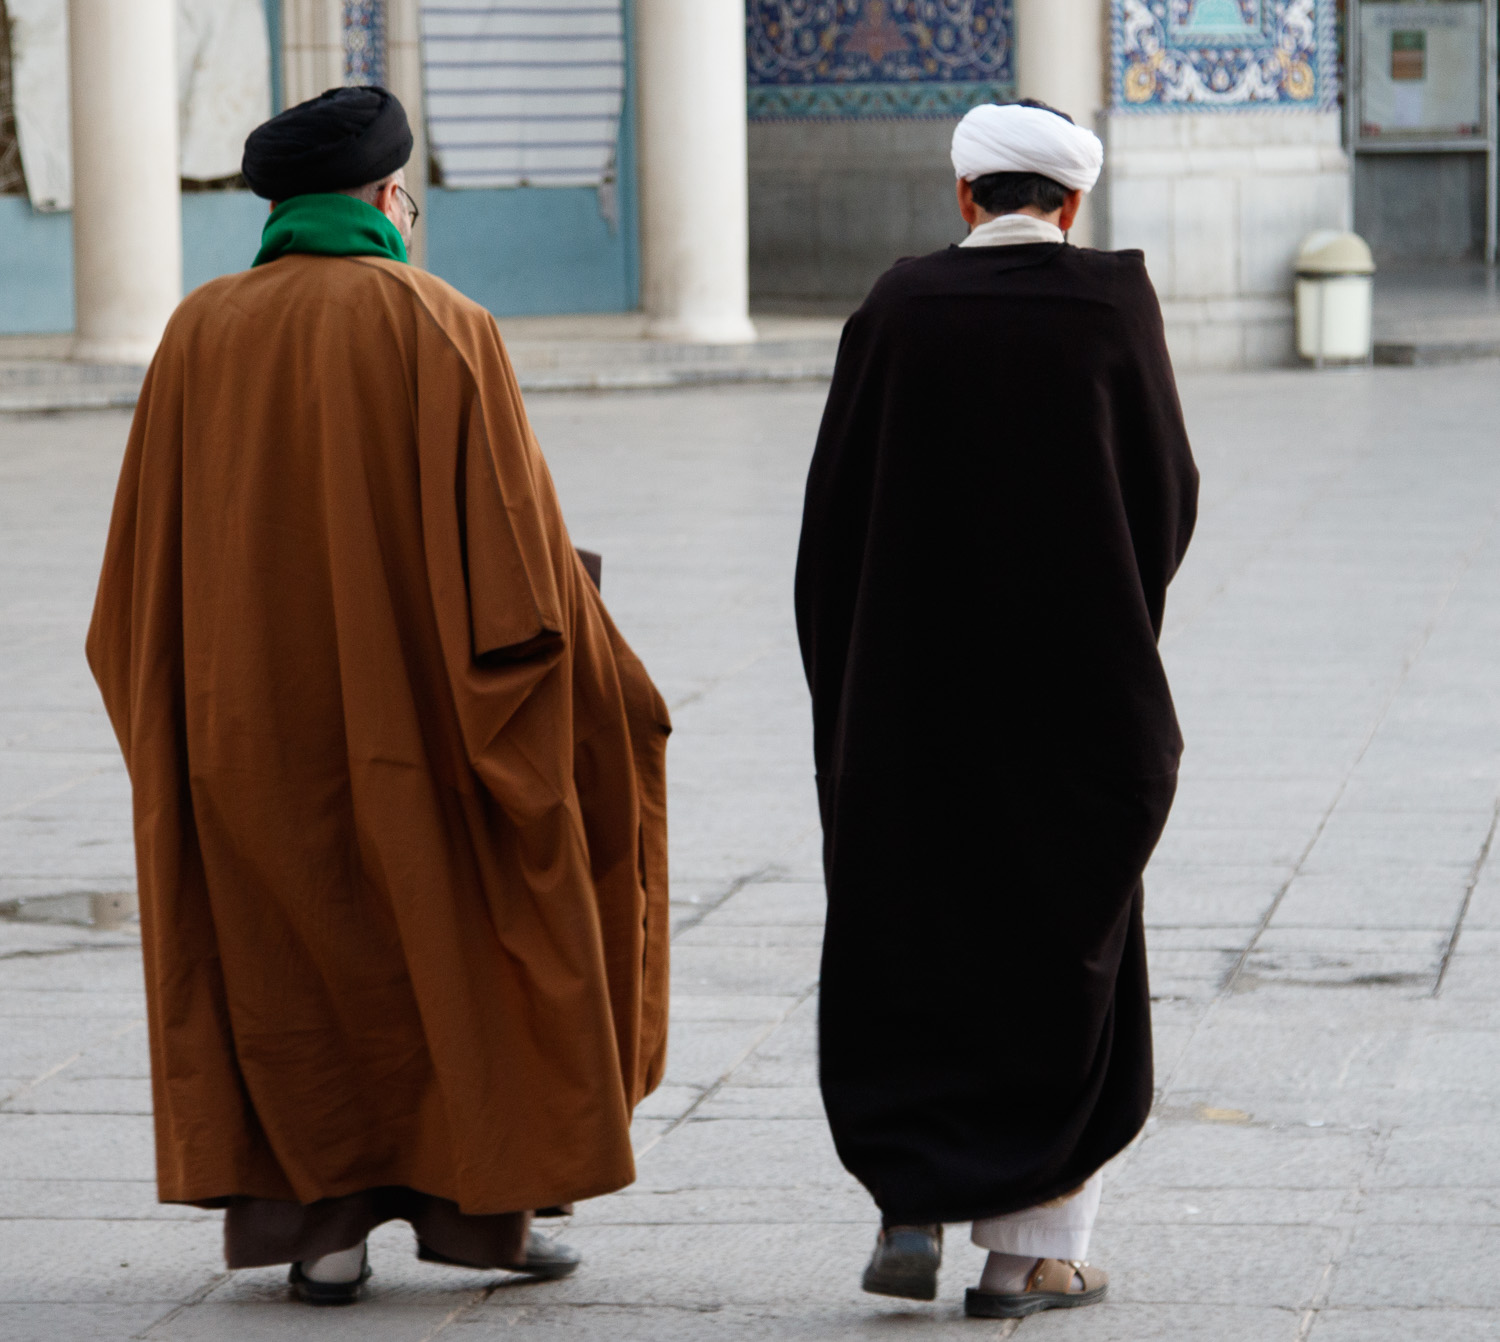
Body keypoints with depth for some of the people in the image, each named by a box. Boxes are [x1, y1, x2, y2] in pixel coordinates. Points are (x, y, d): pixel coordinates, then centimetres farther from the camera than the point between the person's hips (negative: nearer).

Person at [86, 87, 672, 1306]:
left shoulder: (201, 334, 2)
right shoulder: (441, 331, -8)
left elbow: (147, 567, 5)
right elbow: (511, 539, -10)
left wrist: (177, 715, 18)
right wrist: (601, 692, 0)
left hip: (249, 726, 3)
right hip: (411, 711, -3)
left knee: (294, 964, 9)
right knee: (460, 942, 12)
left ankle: (319, 1224, 5)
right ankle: (471, 1195, 14)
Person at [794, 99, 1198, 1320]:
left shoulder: (900, 307, -3)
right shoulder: (1113, 302, -7)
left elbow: (836, 503, -2)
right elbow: (1168, 493, -3)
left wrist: (845, 693, 7)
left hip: (912, 682, 1)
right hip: (1075, 674, -1)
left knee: (910, 951, 13)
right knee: (1064, 955, 8)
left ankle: (912, 1207, 3)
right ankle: (1031, 1246, 7)